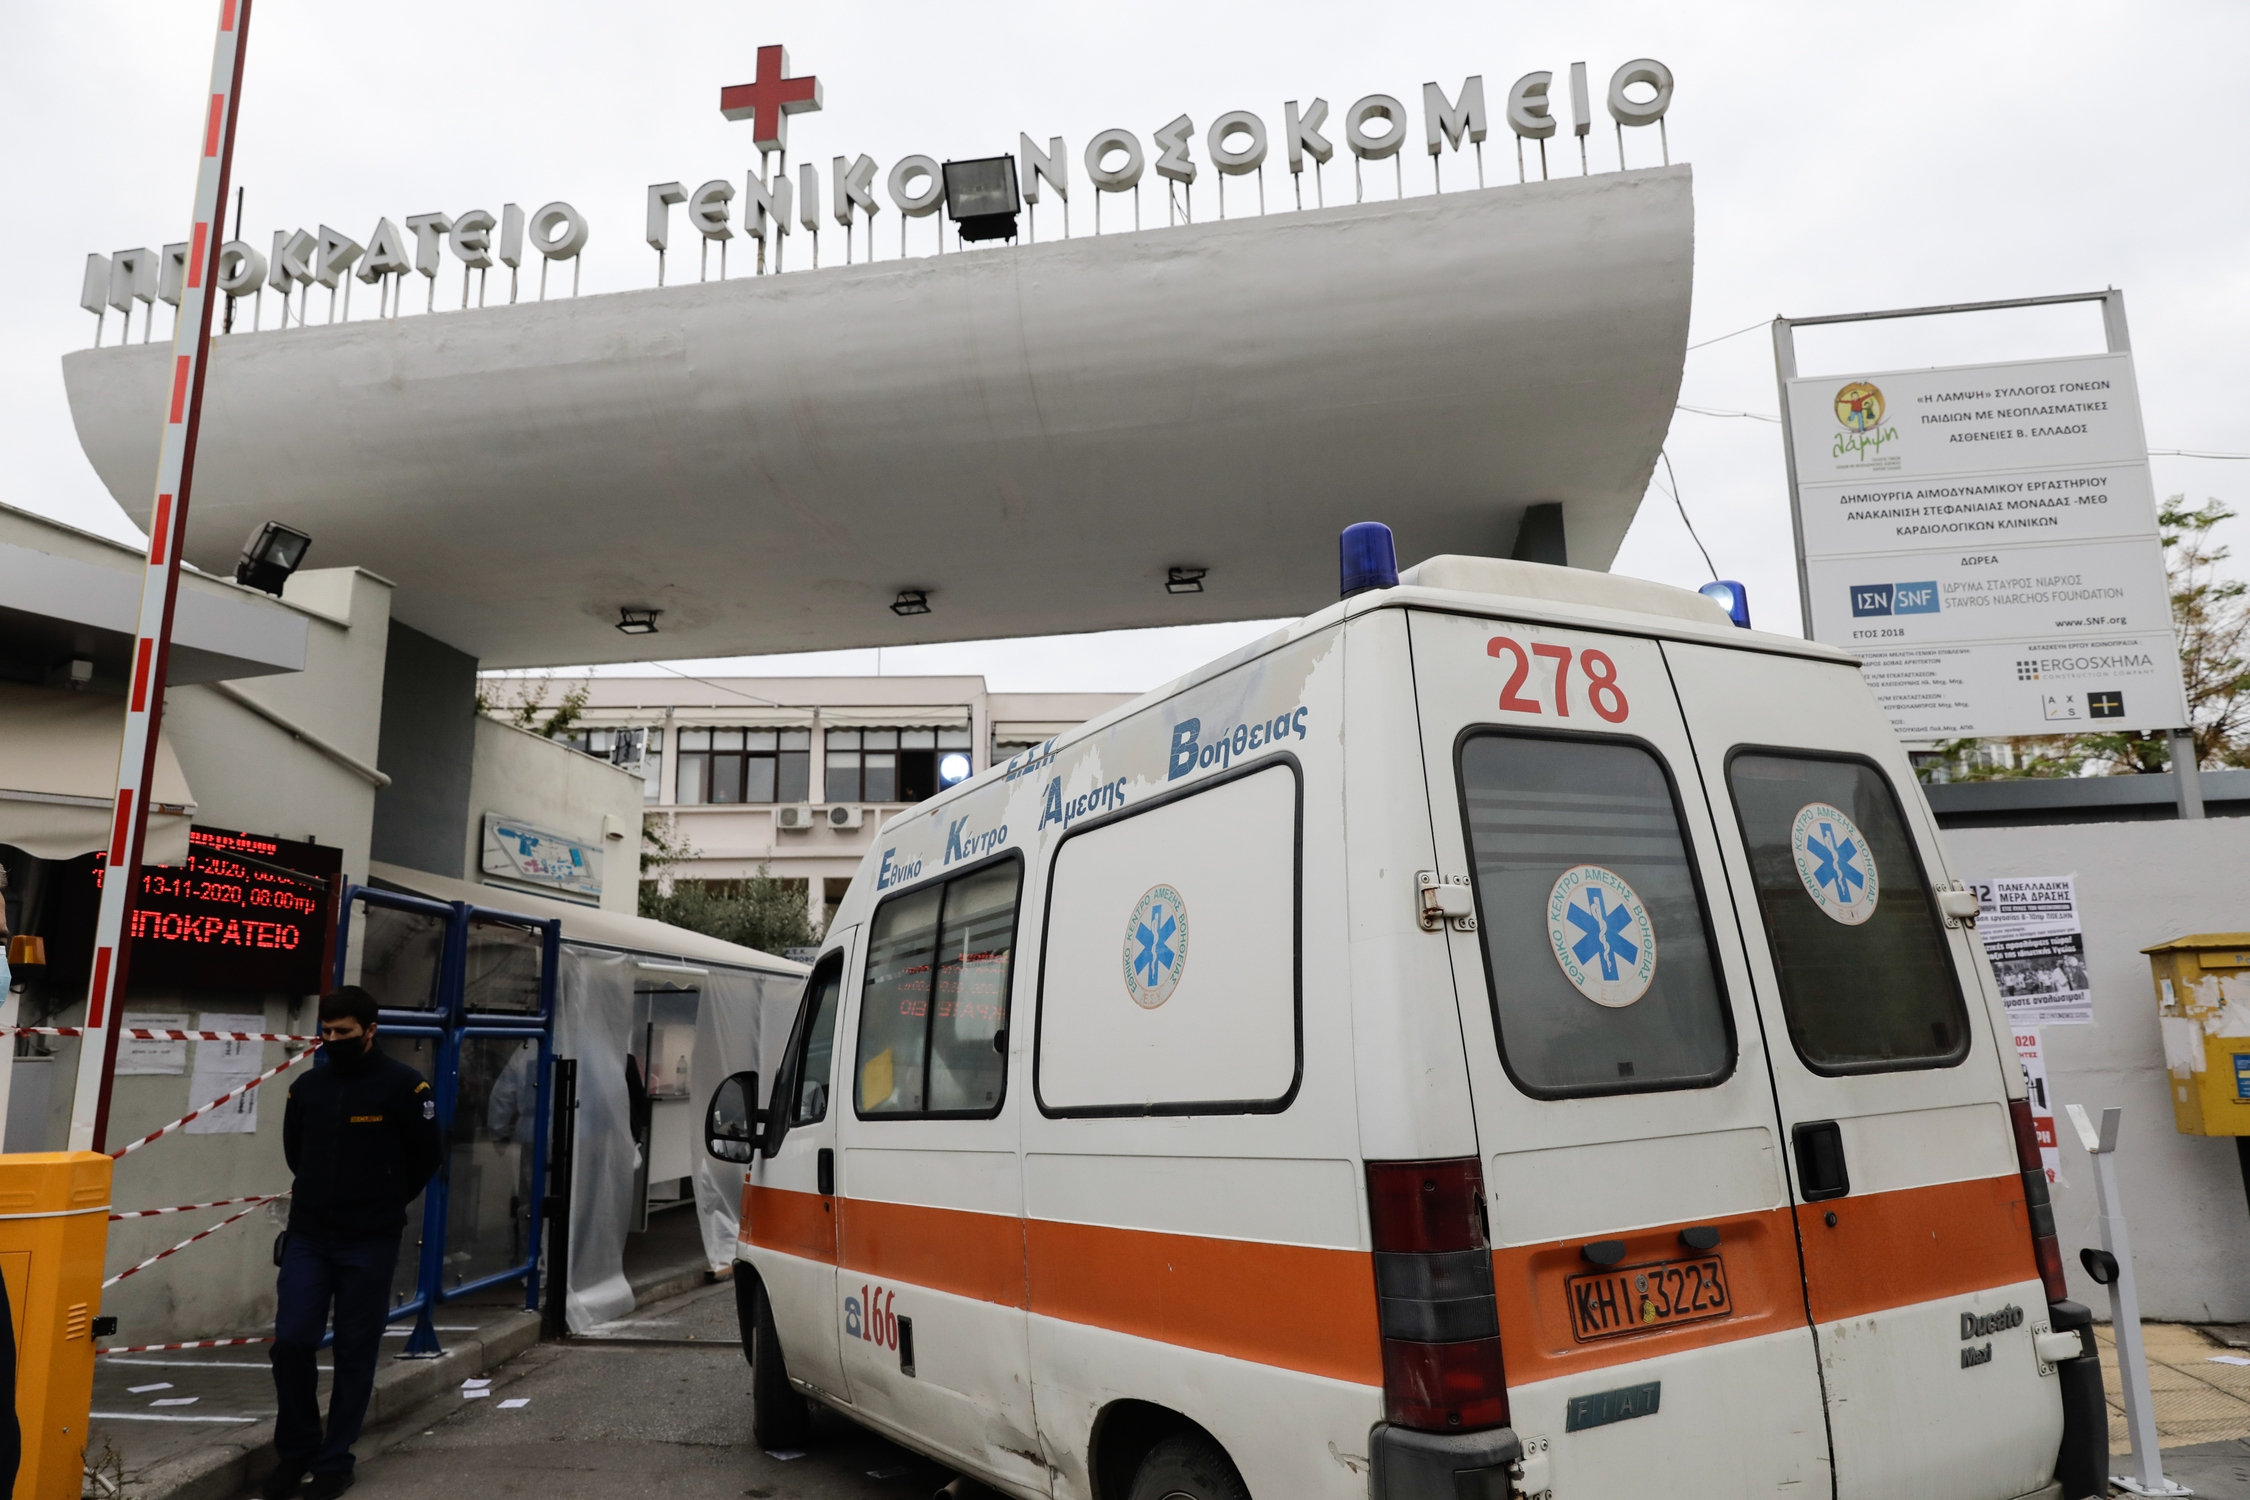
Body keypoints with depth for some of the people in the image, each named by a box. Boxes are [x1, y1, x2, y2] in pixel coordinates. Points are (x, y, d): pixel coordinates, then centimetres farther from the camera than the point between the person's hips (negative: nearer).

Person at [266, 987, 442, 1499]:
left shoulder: (404, 1085, -11)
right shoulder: (307, 1086, 3)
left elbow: (426, 1155, 0)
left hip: (369, 1243, -4)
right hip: (307, 1236, 4)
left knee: (355, 1353, 4)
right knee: (291, 1341, 0)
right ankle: (295, 1451, 20)